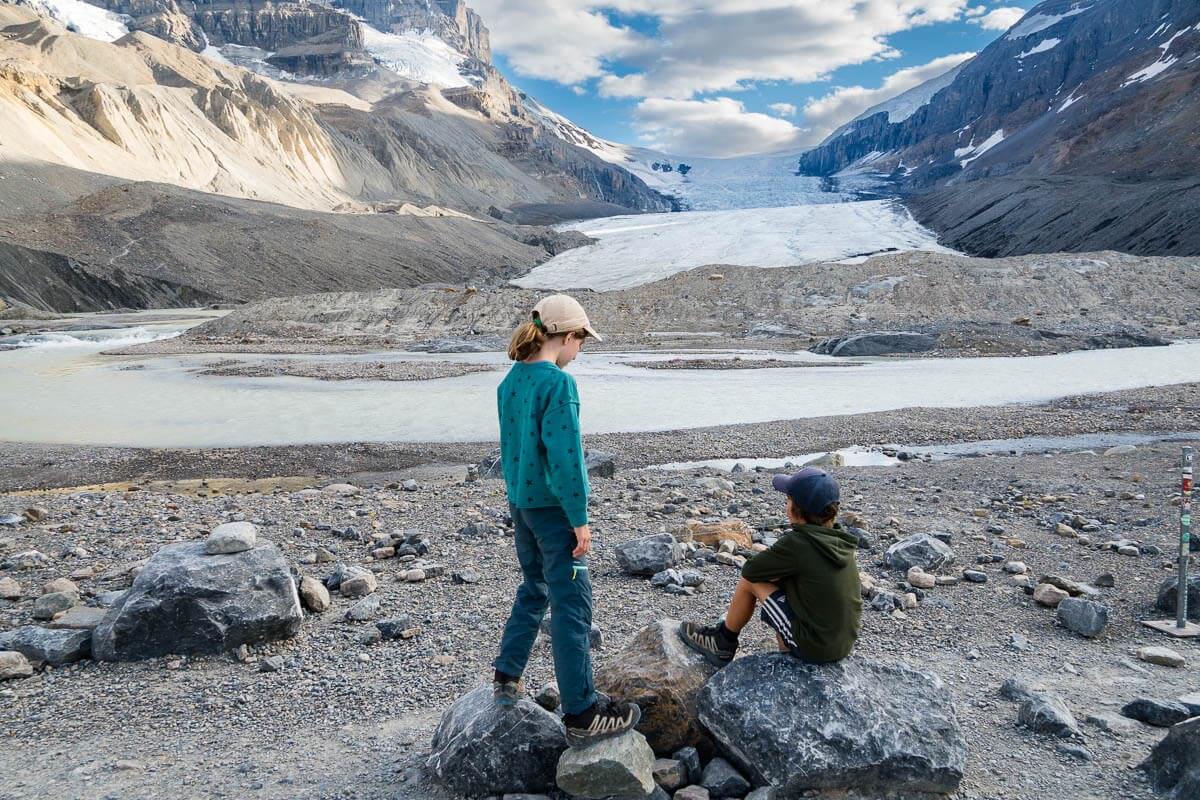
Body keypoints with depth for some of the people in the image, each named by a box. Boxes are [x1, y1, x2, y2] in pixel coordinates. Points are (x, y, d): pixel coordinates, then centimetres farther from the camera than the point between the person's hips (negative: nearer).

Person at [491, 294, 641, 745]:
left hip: (520, 503, 9)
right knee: (572, 606, -2)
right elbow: (565, 456, -21)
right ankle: (581, 714, 5)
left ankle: (508, 679, 33)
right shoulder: (558, 383, -19)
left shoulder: (511, 381, 7)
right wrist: (580, 519, -16)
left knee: (533, 590, 24)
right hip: (553, 507, -9)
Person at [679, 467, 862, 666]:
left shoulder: (796, 543, -20)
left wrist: (771, 571, 8)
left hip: (814, 647, -7)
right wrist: (778, 571, 7)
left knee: (750, 581, 2)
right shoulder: (841, 540, 0)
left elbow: (749, 570, -10)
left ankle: (723, 642, 22)